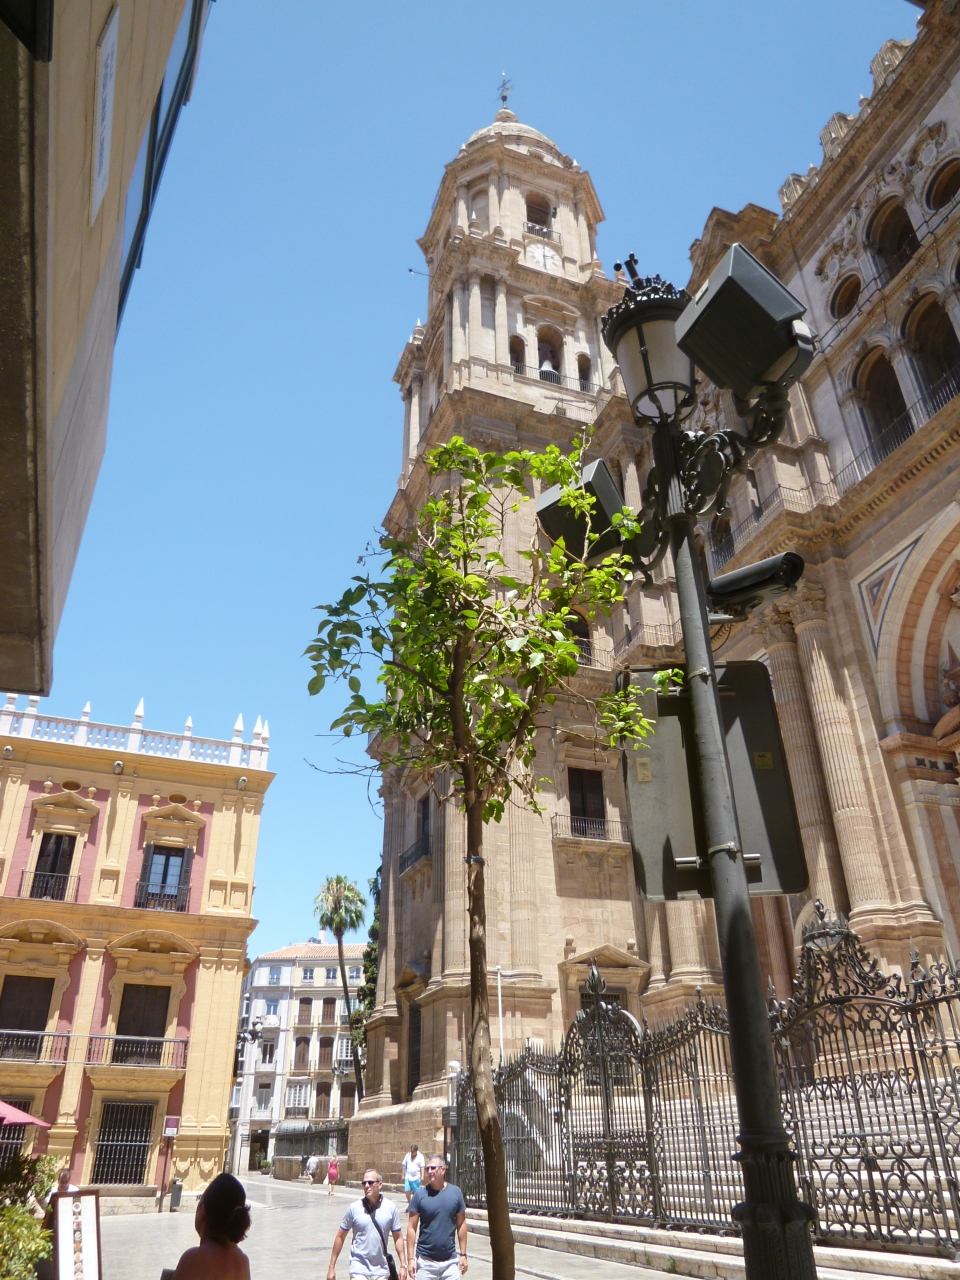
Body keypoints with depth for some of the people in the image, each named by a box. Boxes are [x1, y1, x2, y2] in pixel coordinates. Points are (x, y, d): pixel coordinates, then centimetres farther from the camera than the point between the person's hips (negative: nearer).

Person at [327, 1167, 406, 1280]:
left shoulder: (390, 1207, -3)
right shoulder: (354, 1208, -5)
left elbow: (398, 1237, 3)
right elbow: (340, 1237, 2)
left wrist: (403, 1265, -3)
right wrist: (331, 1267, 2)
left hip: (381, 1271, 2)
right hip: (359, 1269, -2)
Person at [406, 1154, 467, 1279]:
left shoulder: (455, 1192, -2)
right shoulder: (420, 1195, -7)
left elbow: (461, 1225, 5)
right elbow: (412, 1228, -4)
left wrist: (463, 1254, 4)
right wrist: (411, 1258, -7)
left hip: (450, 1260, 1)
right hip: (425, 1261, -1)